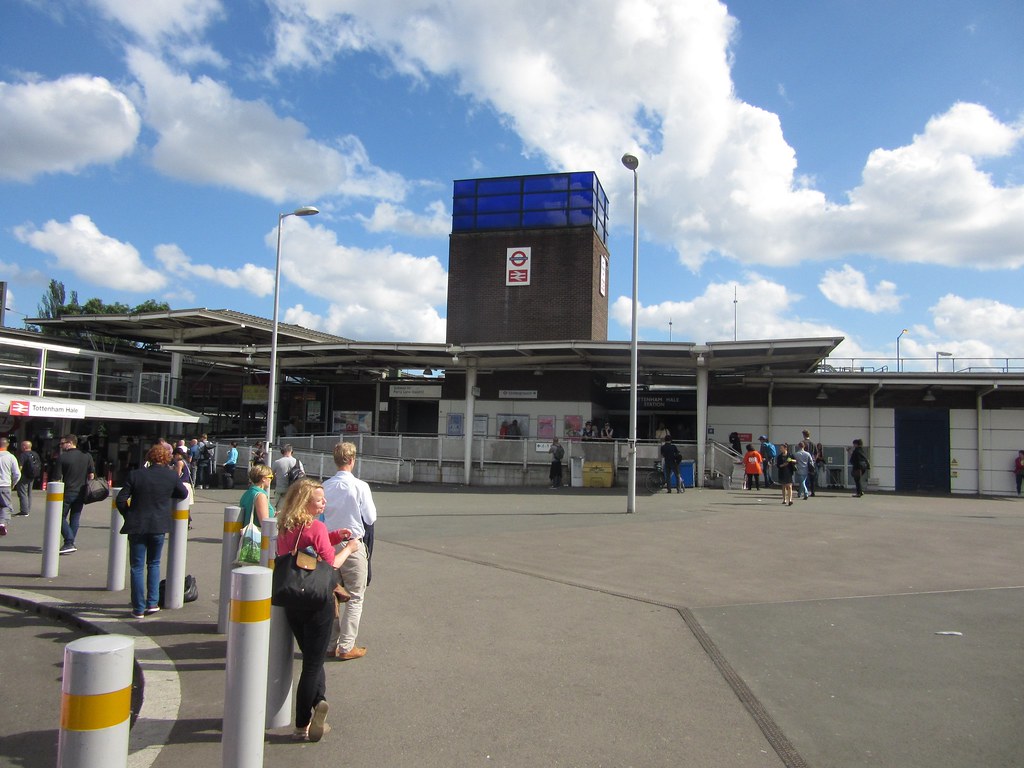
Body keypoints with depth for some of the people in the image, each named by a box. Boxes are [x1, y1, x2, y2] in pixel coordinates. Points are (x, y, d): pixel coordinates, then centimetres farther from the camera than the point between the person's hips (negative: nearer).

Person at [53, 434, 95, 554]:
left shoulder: (62, 458, -8)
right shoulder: (87, 456, 5)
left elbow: (57, 479, -9)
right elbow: (91, 475, 7)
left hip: (67, 493, -5)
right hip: (81, 493, 5)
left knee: (61, 518, 5)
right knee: (75, 518, 12)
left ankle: (69, 543, -8)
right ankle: (70, 544, 15)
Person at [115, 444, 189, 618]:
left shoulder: (135, 475, -6)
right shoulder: (172, 476, -5)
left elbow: (120, 500, -6)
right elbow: (184, 494, 9)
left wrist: (128, 515, 9)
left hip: (137, 526, -1)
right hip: (159, 526, 1)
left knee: (137, 567, 7)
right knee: (154, 564, 18)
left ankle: (139, 608, 8)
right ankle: (152, 602, 14)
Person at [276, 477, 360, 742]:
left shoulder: (284, 528, 4)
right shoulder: (316, 527, -18)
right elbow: (330, 565, -13)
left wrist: (332, 537, 8)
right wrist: (348, 548, 1)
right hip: (317, 603, -6)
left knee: (311, 658, 22)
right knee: (313, 662, 7)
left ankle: (318, 701, 6)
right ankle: (303, 727, 14)